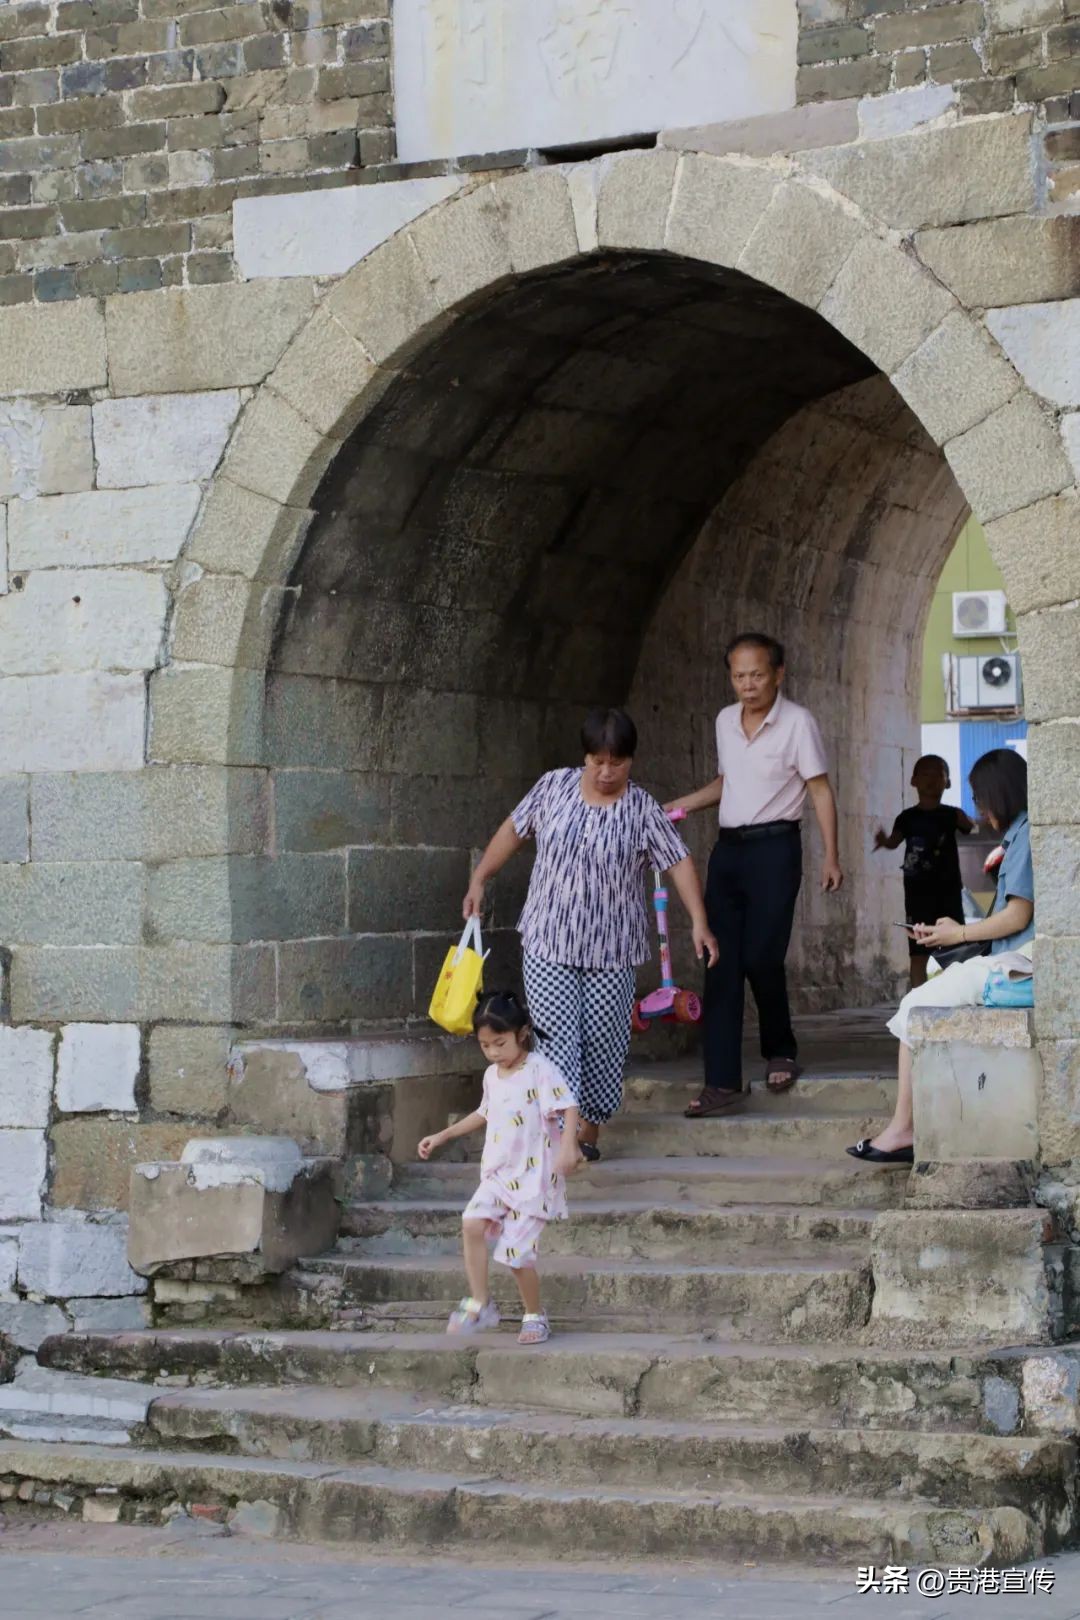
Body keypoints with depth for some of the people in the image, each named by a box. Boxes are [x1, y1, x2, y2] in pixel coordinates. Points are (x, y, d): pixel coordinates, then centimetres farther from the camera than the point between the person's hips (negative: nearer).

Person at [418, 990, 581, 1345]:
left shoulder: (540, 1070, -12)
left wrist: (568, 1146, -38)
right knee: (472, 1223, -19)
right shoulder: (492, 1076, 12)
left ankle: (534, 1316, 15)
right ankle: (480, 1304, -11)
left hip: (533, 1176, -6)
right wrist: (442, 1136, 30)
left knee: (517, 1252, -8)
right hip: (498, 1173, 6)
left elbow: (568, 1108, -21)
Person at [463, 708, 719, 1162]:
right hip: (549, 943, 0)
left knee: (603, 1041, 4)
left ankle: (589, 1134, 18)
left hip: (611, 952, 0)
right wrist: (479, 880, 12)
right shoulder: (554, 787, 0)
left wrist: (699, 922, -14)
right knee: (556, 1037, -8)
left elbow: (678, 862, -5)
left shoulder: (642, 809, -4)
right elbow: (514, 830, 12)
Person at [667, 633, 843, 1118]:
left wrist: (831, 857, -11)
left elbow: (820, 789, -6)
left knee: (760, 958, -12)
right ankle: (722, 1083, -2)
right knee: (721, 964, -1)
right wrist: (680, 806, 15)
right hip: (727, 849, 6)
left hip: (773, 847, -6)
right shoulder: (725, 721, 13)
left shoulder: (797, 722, -6)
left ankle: (781, 1052, 15)